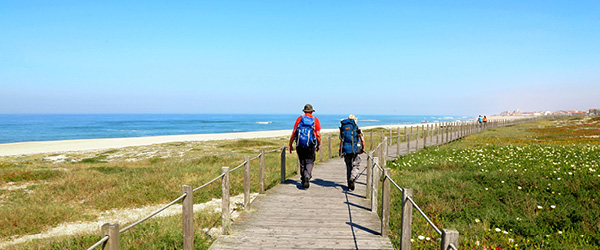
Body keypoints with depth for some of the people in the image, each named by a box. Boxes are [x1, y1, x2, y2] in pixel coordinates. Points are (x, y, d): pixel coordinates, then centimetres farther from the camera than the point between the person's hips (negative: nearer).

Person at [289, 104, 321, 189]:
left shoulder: (299, 119, 5)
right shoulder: (315, 120, 3)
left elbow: (294, 133, 1)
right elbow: (318, 134, -1)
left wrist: (290, 144, 7)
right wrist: (319, 144, 12)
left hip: (300, 145, 2)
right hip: (311, 146, -2)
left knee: (302, 163, 15)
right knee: (309, 163, 4)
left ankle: (303, 179, 24)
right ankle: (307, 177, -18)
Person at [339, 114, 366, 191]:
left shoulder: (343, 128, 9)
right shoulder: (357, 128, 1)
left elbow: (341, 141, 6)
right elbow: (362, 140, -1)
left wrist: (340, 150, 11)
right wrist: (362, 149, 14)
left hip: (346, 150, 3)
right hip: (355, 150, -3)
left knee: (348, 167, 12)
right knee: (356, 166, 7)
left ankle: (350, 186, 14)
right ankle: (352, 178, -20)